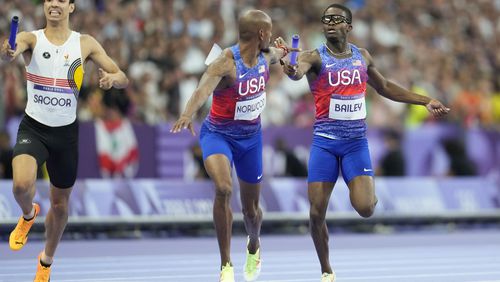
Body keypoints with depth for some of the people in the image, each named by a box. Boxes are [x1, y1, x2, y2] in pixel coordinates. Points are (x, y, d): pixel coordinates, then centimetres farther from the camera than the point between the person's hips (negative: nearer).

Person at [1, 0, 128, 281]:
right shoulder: (31, 39, -7)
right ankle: (28, 215, 10)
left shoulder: (85, 44, -1)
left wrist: (112, 78, -24)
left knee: (60, 204, 13)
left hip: (66, 132, 2)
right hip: (33, 128, -2)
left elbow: (123, 79, 1)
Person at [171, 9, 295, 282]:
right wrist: (188, 113, -62)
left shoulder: (267, 55, -5)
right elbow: (203, 89, -47)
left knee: (251, 208, 14)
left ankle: (253, 246, 51)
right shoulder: (226, 62, -26)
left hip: (251, 136, 5)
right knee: (223, 188, -32)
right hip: (218, 134, -5)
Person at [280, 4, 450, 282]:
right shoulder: (316, 57, -6)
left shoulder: (363, 56, 6)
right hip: (325, 142, -1)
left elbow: (385, 87, 23)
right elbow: (300, 69, -30)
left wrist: (426, 101, 19)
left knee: (365, 208, -16)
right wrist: (292, 70, -55)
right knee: (317, 213, -4)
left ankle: (369, 193, 22)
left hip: (356, 142, 2)